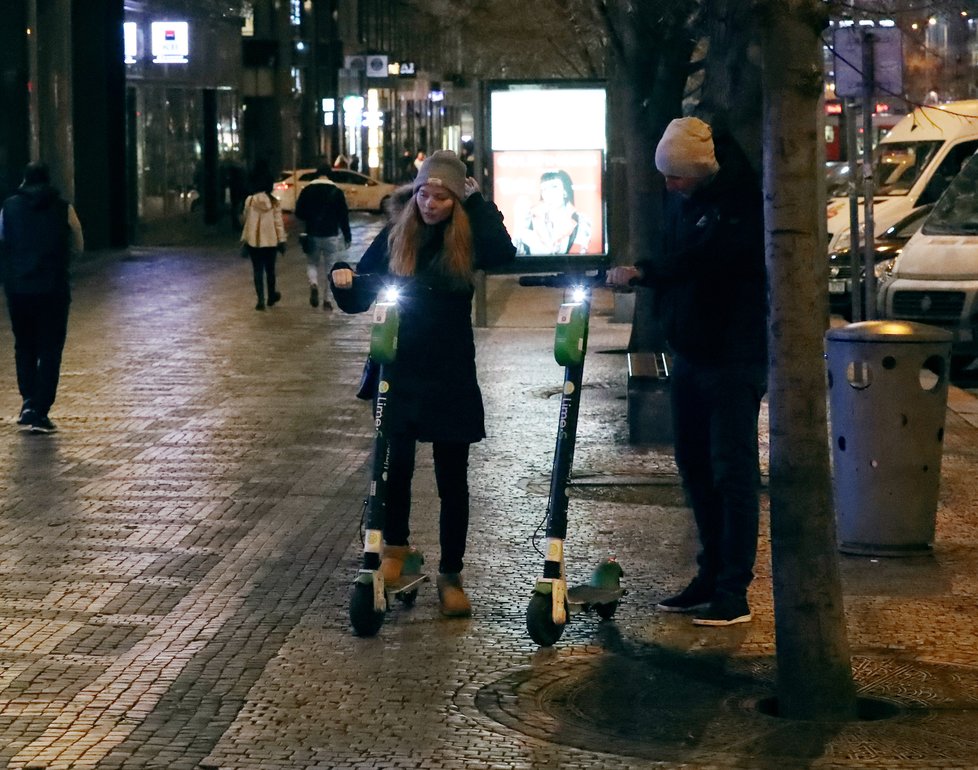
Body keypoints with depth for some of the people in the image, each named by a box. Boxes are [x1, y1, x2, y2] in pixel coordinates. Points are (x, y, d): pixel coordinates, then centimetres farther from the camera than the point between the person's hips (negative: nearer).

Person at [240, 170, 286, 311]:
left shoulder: (250, 200, -5)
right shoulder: (274, 202, -6)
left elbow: (246, 221, 0)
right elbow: (278, 223, -5)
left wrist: (244, 240, 8)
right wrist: (282, 241, 1)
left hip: (253, 241, 0)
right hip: (271, 241, 0)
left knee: (258, 271, 3)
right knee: (270, 269, 16)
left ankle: (261, 300, -4)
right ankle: (271, 296, 29)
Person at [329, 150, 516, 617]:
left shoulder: (466, 240, -4)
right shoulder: (395, 237, 1)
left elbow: (502, 254, -27)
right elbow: (358, 300, 5)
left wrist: (476, 201, -20)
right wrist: (343, 282, -17)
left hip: (451, 377, -1)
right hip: (398, 372, 1)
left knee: (452, 478, 5)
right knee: (395, 465, -1)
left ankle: (450, 576, 17)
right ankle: (394, 549, 27)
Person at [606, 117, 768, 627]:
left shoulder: (739, 201, -16)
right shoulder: (679, 199, 9)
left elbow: (704, 257, -28)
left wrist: (642, 273, -28)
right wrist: (637, 278, -3)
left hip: (734, 358, -8)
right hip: (690, 354, 9)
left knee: (732, 470, -6)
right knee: (695, 468, 12)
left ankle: (733, 591, -3)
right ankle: (710, 576, 22)